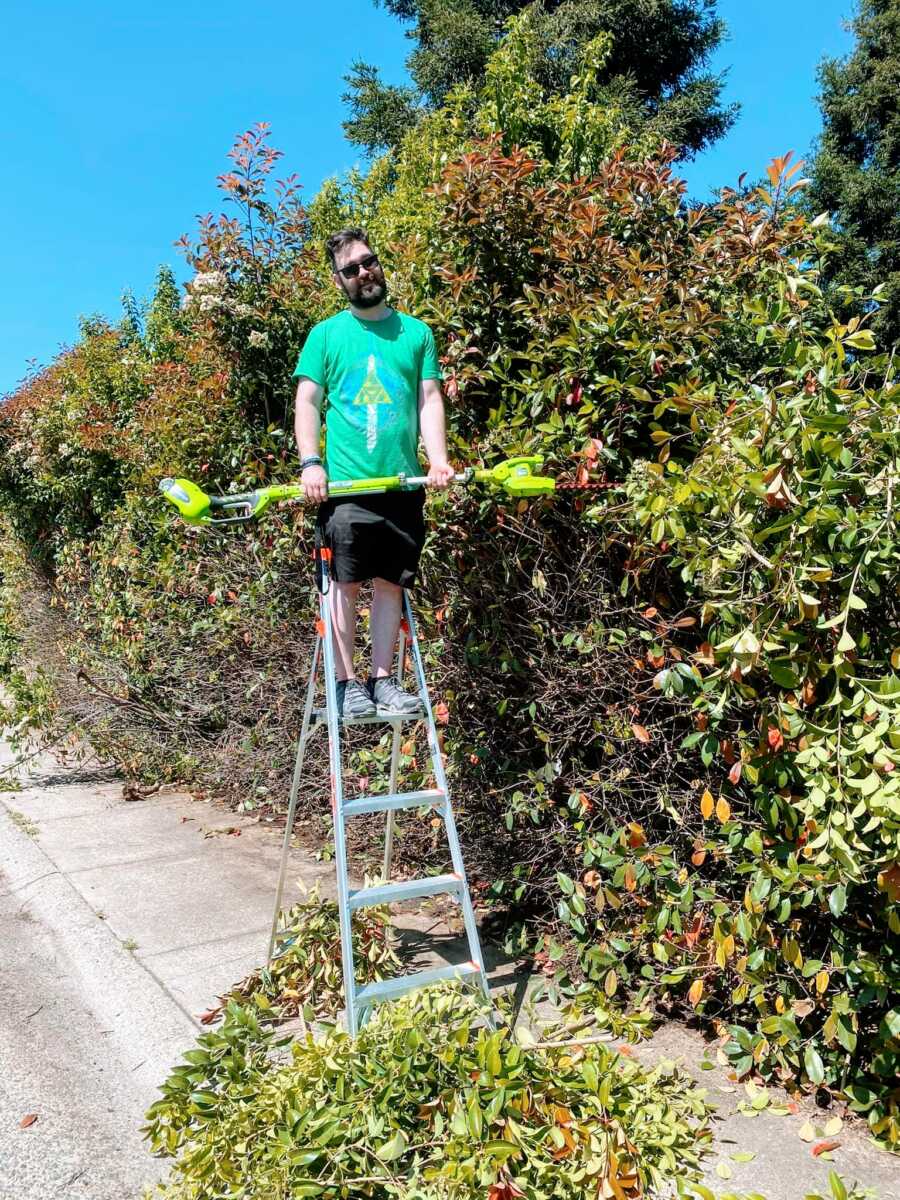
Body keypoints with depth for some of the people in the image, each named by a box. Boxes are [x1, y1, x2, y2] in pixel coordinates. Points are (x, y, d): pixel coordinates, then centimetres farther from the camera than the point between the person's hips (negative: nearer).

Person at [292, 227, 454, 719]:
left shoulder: (416, 331, 15)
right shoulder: (325, 334, 9)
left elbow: (429, 400, 9)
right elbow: (307, 402, 5)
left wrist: (438, 460, -6)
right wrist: (310, 462, -10)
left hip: (403, 483, 2)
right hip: (344, 484, -2)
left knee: (391, 583, 4)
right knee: (345, 583, -2)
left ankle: (383, 679, 13)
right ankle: (346, 683, 7)